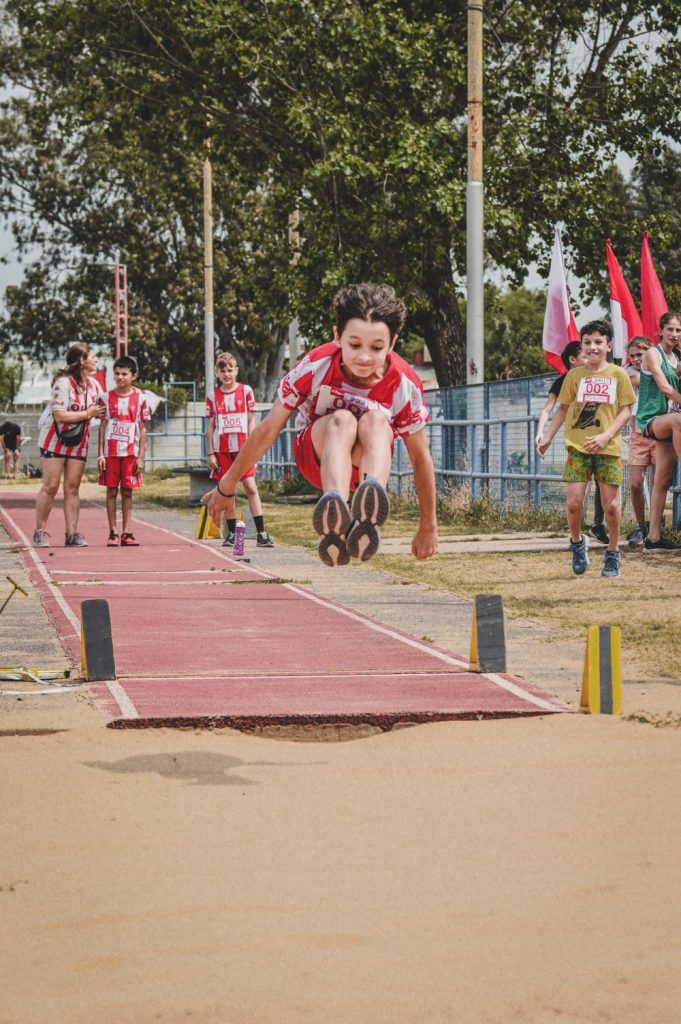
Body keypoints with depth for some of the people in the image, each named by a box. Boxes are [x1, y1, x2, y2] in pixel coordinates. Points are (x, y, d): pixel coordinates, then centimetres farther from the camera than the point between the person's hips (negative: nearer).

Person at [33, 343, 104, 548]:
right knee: (50, 487, -6)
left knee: (73, 488, 3)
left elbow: (99, 410, 22)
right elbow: (60, 416, -25)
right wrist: (87, 414, -20)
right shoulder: (63, 383, -17)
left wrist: (102, 413, 0)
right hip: (54, 440, -6)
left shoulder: (94, 385, 5)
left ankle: (72, 534, 4)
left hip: (78, 442, 6)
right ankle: (40, 532, 2)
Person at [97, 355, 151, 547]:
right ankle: (113, 533, 5)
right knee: (111, 491, 1)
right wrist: (100, 454, 0)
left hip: (131, 452, -1)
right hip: (110, 451, 1)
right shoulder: (107, 398, 5)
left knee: (127, 492, 3)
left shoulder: (140, 398, 2)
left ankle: (126, 533, 6)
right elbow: (103, 426, 7)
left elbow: (142, 429, 3)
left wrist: (141, 457, -2)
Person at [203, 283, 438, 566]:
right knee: (342, 420, -36)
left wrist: (428, 526, -1)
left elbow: (420, 457, -9)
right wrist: (226, 486, -3)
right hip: (316, 454, -1)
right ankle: (334, 520, -65)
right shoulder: (315, 366, -23)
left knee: (375, 419, -35)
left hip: (368, 460, 1)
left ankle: (368, 519, -64)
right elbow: (268, 429, -12)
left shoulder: (404, 385, -21)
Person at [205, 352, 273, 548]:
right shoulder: (213, 396, 7)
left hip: (242, 448, -2)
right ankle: (231, 533, 11)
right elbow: (210, 426, 8)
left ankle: (261, 533, -10)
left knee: (251, 487, -8)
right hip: (222, 450, 2)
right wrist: (210, 453, 3)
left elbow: (251, 421, 4)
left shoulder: (246, 391, 4)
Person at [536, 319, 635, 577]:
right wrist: (547, 439, 11)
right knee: (574, 502, -7)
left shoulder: (618, 375, 3)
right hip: (578, 448, 1)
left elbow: (626, 410, 2)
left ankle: (613, 554, 17)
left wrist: (606, 435, -11)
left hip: (608, 448, -1)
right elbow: (563, 409, 14)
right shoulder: (574, 375, 6)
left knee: (610, 504, 0)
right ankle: (577, 543, 20)